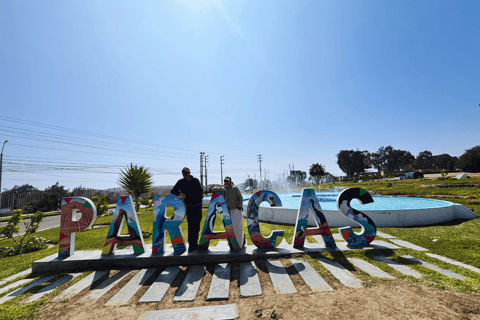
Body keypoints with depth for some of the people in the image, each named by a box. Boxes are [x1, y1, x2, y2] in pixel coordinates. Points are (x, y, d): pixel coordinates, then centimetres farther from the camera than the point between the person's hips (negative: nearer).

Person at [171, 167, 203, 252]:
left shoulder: (196, 181, 7)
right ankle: (191, 244, 2)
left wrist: (200, 197, 2)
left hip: (198, 205, 3)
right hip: (189, 206, -2)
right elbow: (173, 191, 5)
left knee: (197, 225, 10)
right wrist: (180, 193, -13)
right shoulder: (181, 182, 1)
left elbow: (201, 190, 17)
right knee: (191, 225, -8)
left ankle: (195, 243, 25)